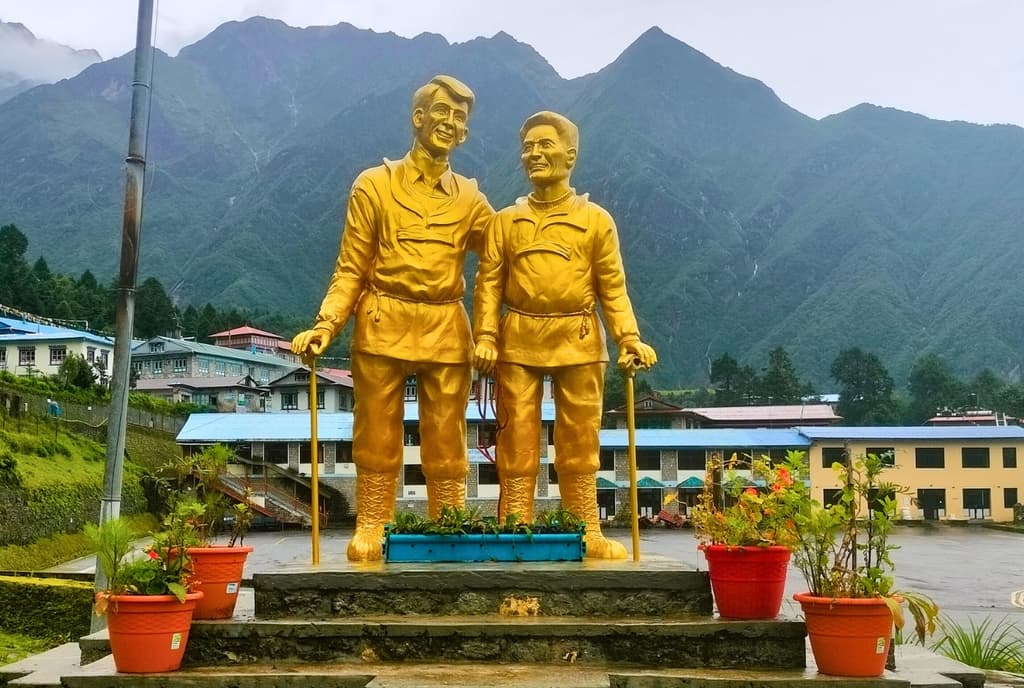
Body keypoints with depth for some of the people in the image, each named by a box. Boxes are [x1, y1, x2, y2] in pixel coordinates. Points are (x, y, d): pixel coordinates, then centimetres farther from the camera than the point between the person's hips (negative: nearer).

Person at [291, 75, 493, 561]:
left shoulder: (469, 199, 12)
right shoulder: (375, 185, 5)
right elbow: (351, 269, 1)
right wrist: (325, 325, -10)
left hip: (447, 333, 2)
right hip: (383, 328, -2)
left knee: (446, 443, 6)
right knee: (377, 439, 3)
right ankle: (369, 531, 12)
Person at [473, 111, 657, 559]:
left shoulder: (596, 220, 7)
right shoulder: (505, 221, 10)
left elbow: (613, 287, 4)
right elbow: (489, 283, 5)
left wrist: (629, 338, -7)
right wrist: (485, 337, -7)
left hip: (579, 341, -1)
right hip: (519, 341, 1)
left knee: (580, 442, 5)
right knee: (517, 442, 2)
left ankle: (588, 533, 14)